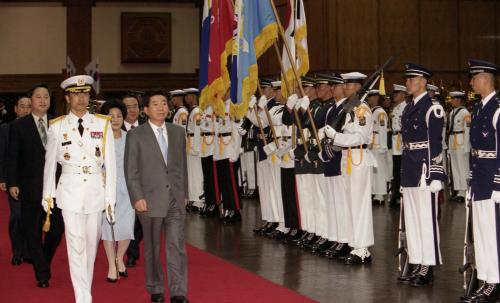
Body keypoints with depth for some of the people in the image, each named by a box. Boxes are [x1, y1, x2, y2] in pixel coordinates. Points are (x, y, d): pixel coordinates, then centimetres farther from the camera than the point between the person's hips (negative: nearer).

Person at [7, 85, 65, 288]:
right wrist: (12, 183, -6)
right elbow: (12, 157, 0)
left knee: (56, 229, 0)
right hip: (30, 187, -1)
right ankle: (42, 275, 14)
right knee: (33, 233, 4)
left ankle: (44, 262, 27)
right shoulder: (19, 126, 1)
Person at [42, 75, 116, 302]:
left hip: (96, 189, 1)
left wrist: (110, 198, -2)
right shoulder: (57, 127, 2)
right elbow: (50, 162, 11)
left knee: (91, 243, 9)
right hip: (70, 190, -1)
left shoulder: (103, 124, 1)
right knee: (76, 245, -5)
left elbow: (110, 163, 1)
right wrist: (48, 195, 13)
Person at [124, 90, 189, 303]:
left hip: (176, 200, 3)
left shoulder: (178, 132, 10)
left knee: (177, 246, -3)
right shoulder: (136, 135, -1)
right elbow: (131, 171, -3)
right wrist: (137, 198, -10)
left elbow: (182, 165, 14)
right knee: (152, 249, 7)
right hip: (150, 200, -2)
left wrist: (184, 193, 10)